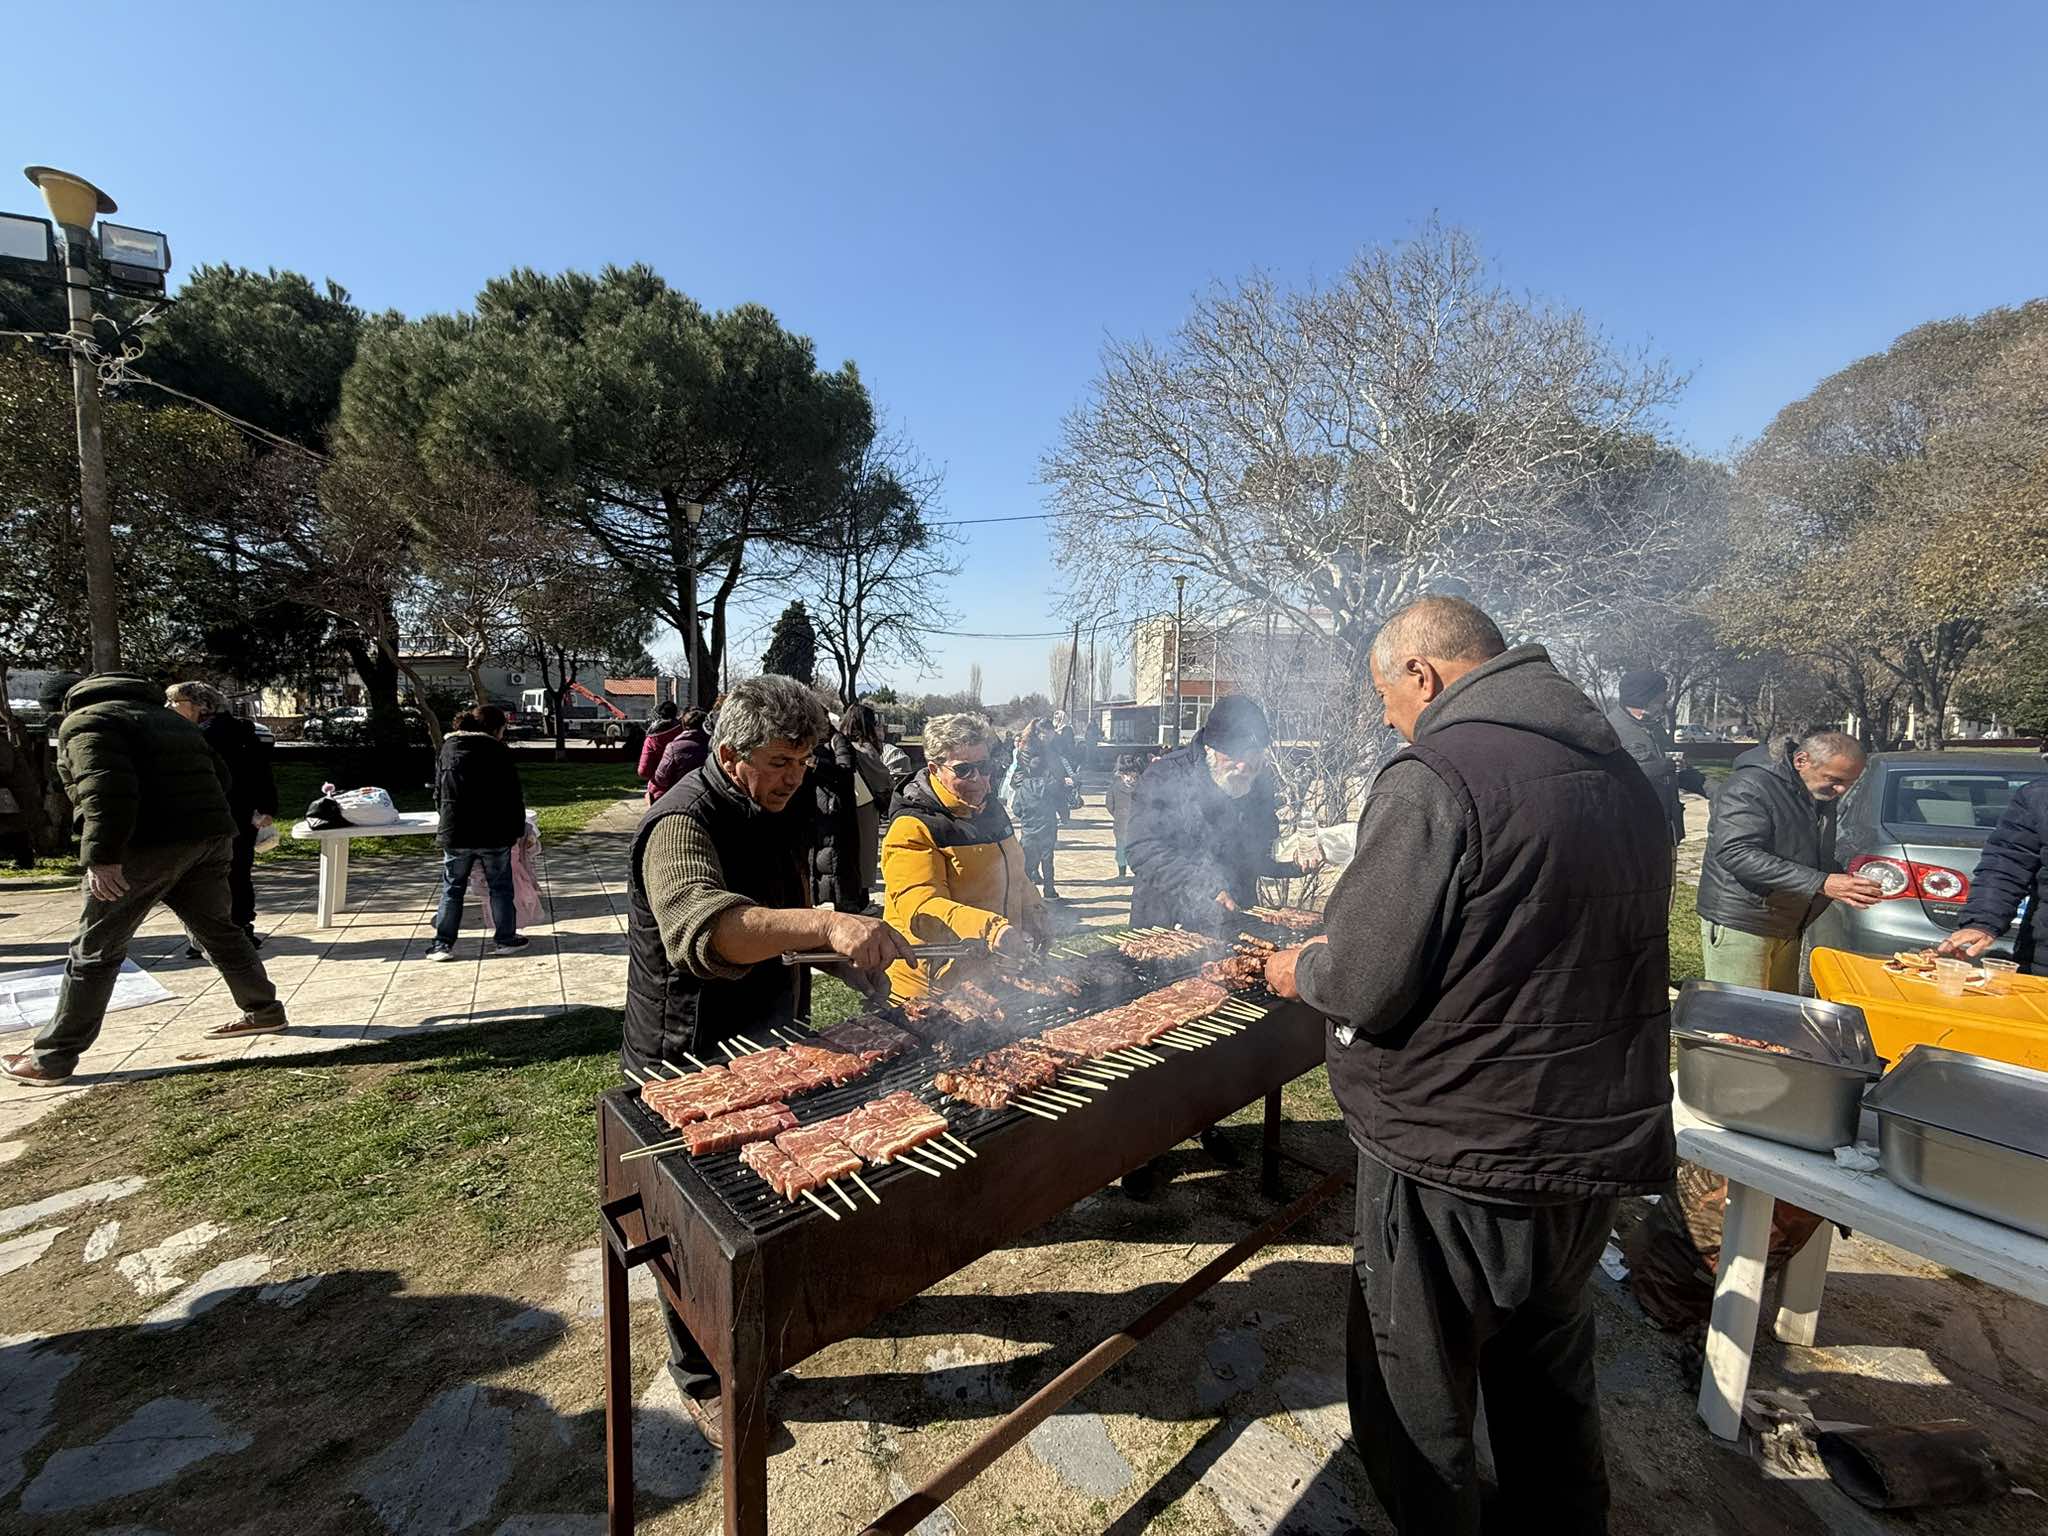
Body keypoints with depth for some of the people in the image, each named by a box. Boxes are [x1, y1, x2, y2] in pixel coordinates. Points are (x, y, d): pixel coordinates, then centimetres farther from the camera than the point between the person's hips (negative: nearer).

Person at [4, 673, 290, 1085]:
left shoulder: (84, 722, -1)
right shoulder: (170, 717, 23)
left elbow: (106, 788, -18)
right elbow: (218, 775, 21)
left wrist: (100, 857, -21)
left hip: (149, 846, -7)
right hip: (211, 838, 7)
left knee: (95, 950, 3)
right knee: (218, 929, 18)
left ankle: (52, 1057, 11)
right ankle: (264, 1011, 25)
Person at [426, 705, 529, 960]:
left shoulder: (447, 748, 7)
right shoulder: (498, 751, -7)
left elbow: (438, 792, 12)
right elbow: (514, 795, -6)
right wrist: (518, 829, 4)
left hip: (455, 834, 4)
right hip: (494, 834, -3)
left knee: (452, 889, 12)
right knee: (500, 887, 9)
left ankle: (442, 944, 12)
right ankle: (505, 937, 15)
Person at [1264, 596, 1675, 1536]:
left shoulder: (1435, 777, -22)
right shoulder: (1622, 777, 6)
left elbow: (1361, 985, -23)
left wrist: (1301, 970, -2)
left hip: (1457, 1163, -8)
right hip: (1596, 1146, 9)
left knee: (1416, 1409, 14)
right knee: (1548, 1374, 29)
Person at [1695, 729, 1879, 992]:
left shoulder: (1822, 793, 11)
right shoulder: (1749, 788, -18)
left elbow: (1820, 858, 24)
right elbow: (1735, 854, -29)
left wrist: (1849, 883, 2)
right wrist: (1821, 884, -29)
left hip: (1788, 928, 9)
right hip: (1739, 926, -9)